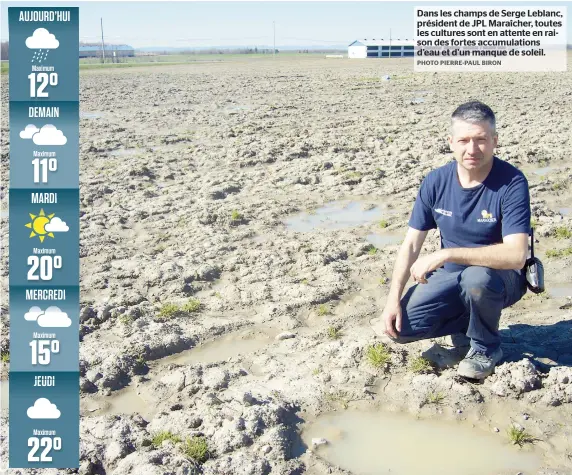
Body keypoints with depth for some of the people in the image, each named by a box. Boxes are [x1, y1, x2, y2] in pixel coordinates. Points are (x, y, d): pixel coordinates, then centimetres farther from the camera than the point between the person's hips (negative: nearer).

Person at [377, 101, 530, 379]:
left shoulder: (511, 183, -22)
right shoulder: (436, 182, -8)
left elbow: (516, 255, -32)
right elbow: (411, 245, -4)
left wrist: (446, 254, -36)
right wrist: (393, 300, -14)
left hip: (500, 278, -4)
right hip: (449, 275, 4)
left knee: (476, 277, -39)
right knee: (401, 327, -14)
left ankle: (486, 346, -7)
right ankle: (470, 319, 12)